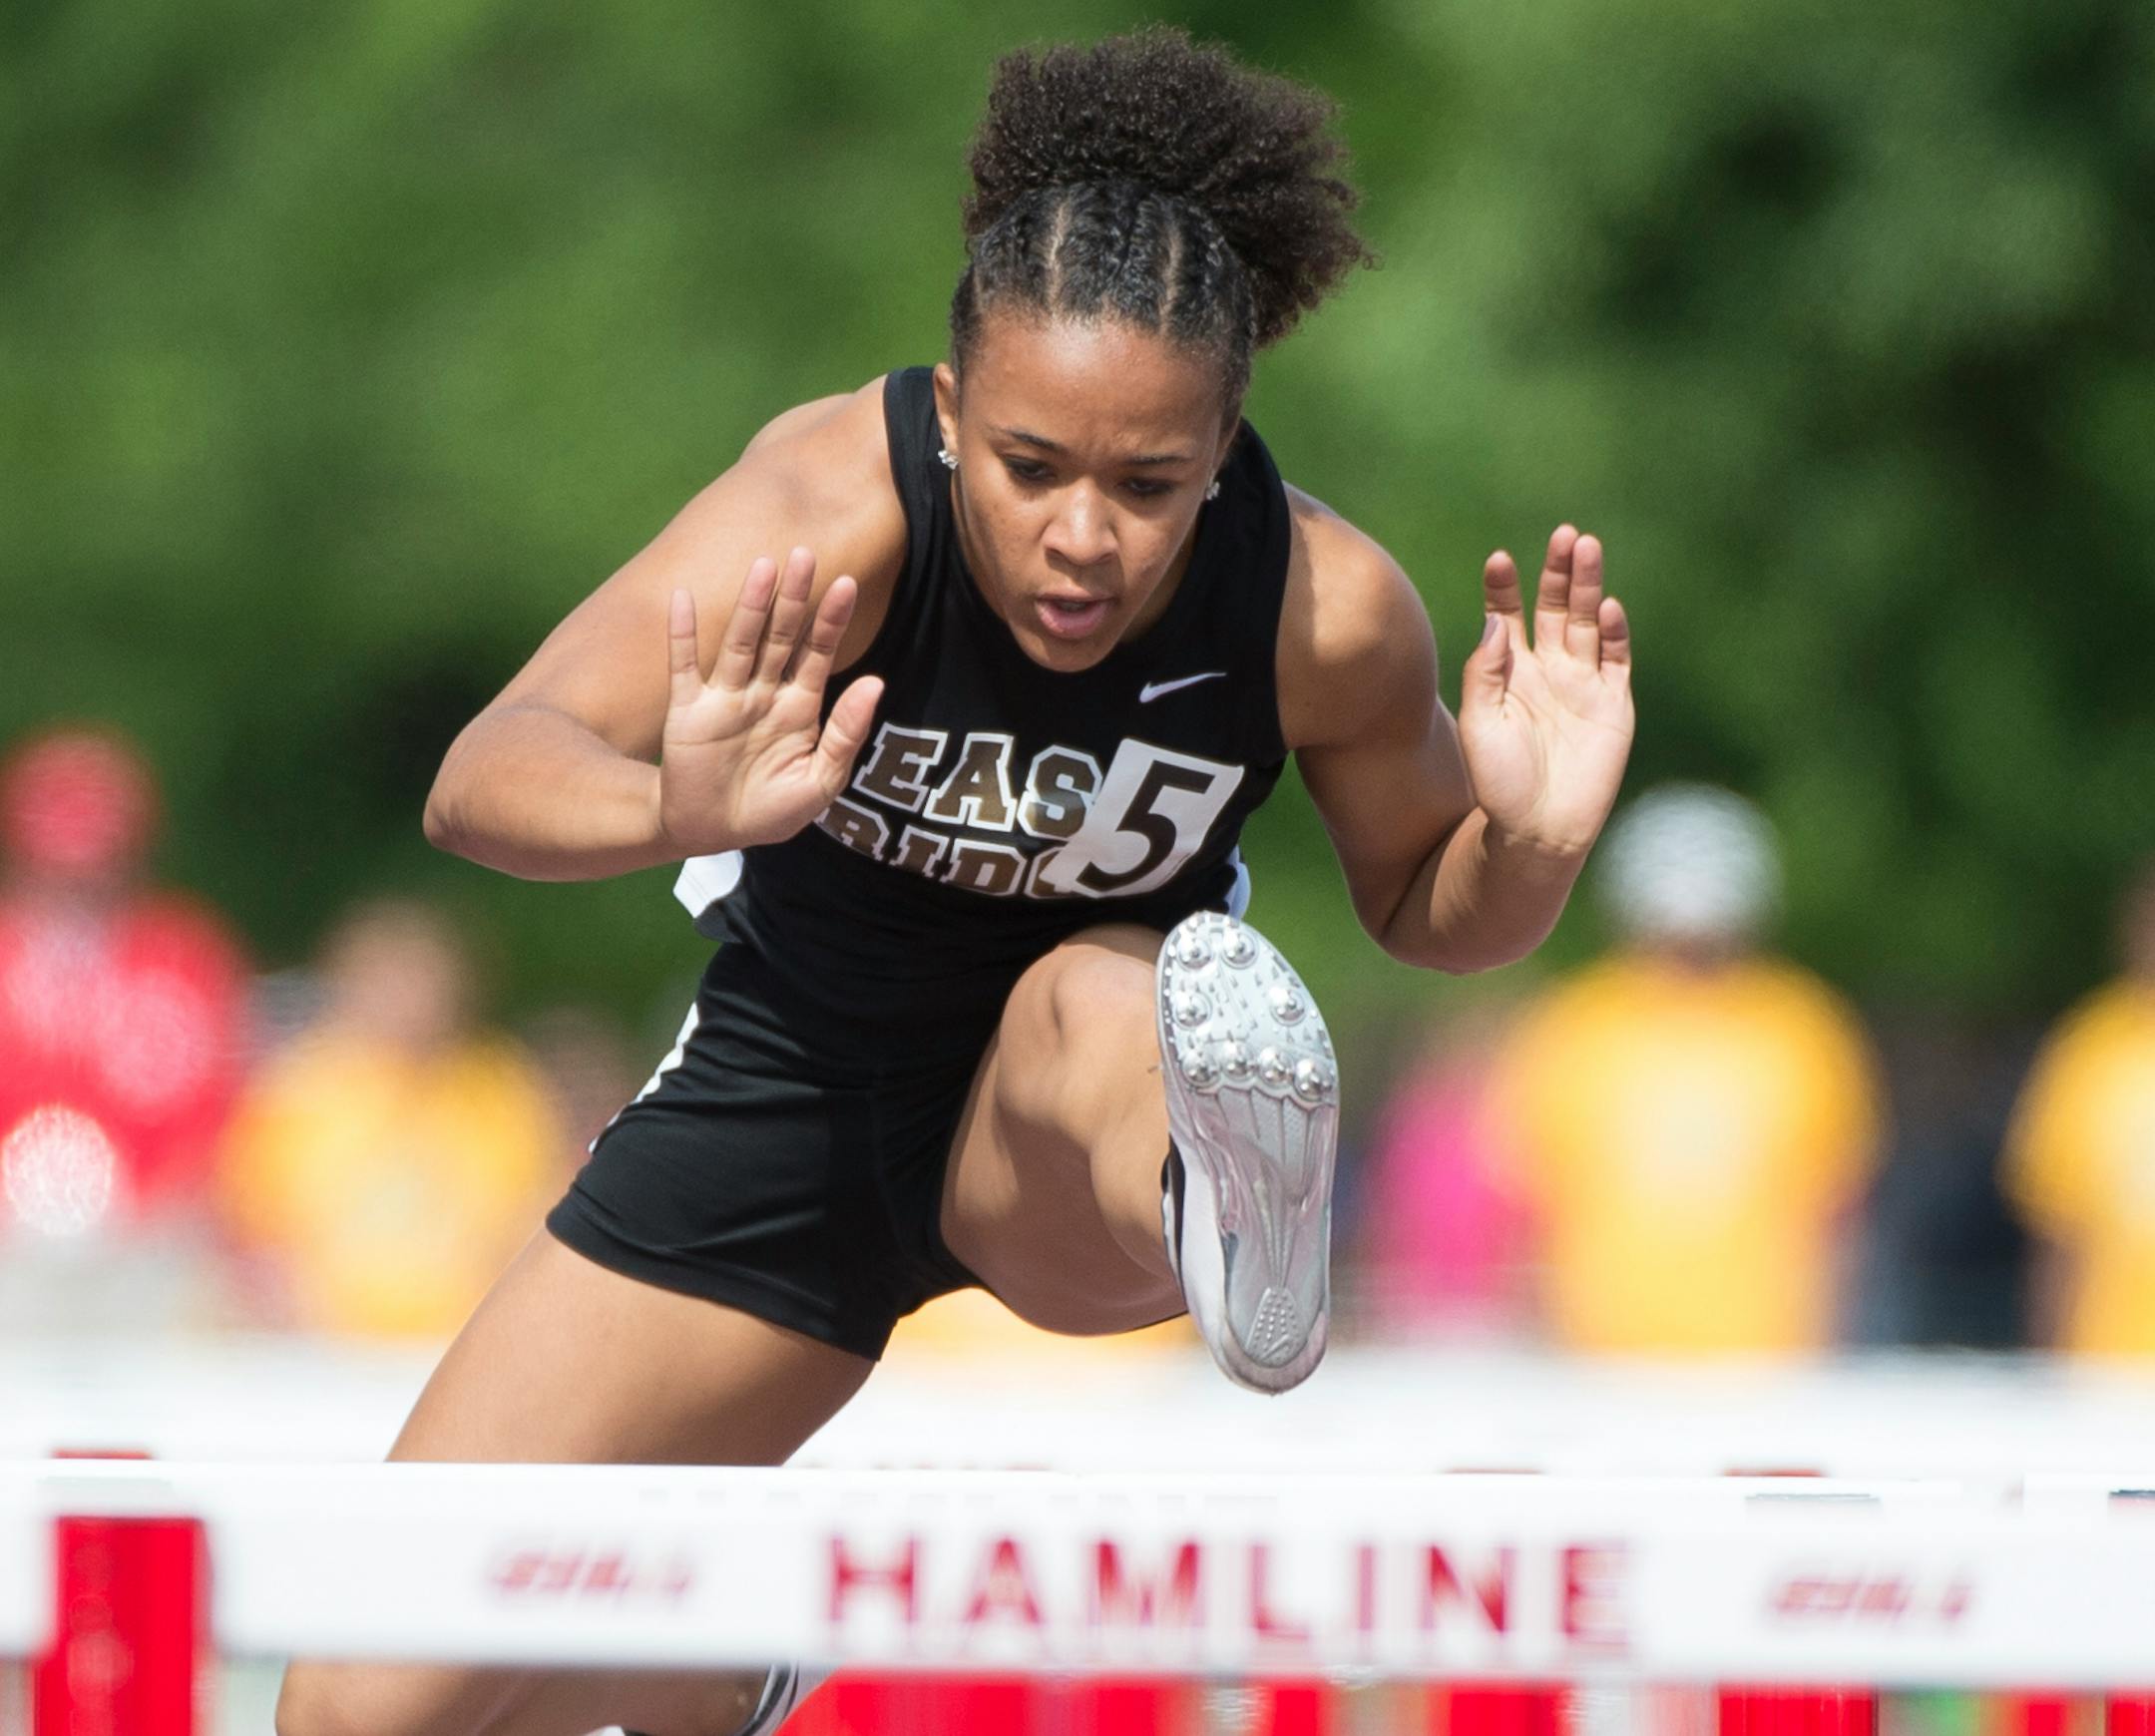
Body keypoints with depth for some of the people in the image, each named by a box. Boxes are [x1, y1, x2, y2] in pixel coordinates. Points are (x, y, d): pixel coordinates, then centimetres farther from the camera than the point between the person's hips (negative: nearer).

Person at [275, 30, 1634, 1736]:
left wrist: (1531, 841, -27)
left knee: (1097, 1007, -38)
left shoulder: (1328, 612, -23)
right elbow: (484, 782, -41)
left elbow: (1422, 907, -3)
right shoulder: (837, 509, -30)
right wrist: (680, 810, -63)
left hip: (1068, 1143, -1)